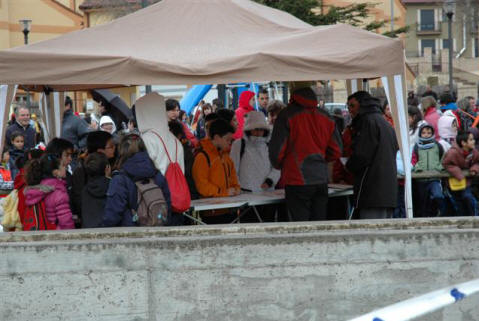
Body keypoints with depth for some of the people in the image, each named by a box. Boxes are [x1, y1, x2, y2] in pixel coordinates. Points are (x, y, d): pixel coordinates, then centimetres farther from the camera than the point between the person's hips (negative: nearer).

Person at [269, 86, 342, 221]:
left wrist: (278, 165, 12)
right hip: (321, 180, 5)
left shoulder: (286, 115, -7)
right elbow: (336, 151, 11)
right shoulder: (325, 117, 9)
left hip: (297, 181, -5)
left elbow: (276, 149, -8)